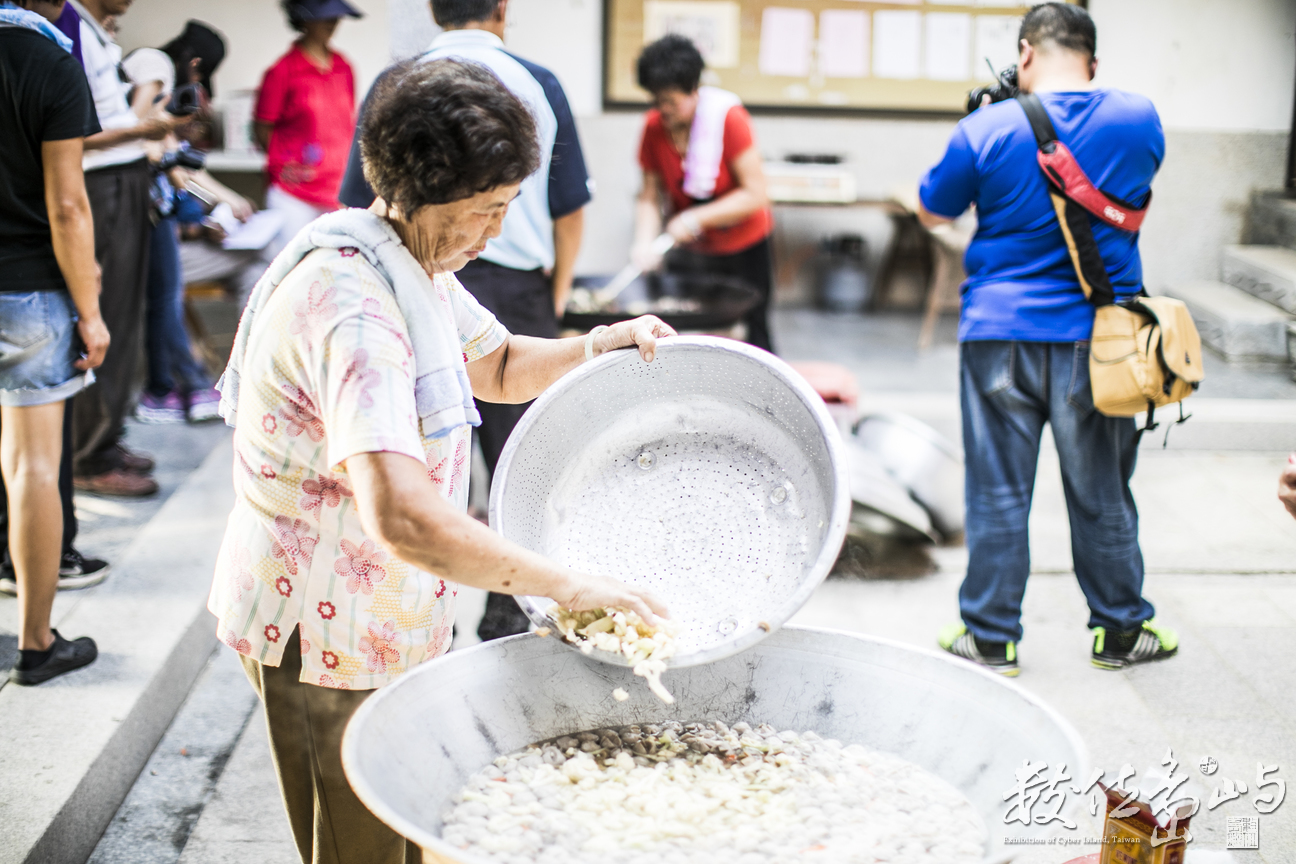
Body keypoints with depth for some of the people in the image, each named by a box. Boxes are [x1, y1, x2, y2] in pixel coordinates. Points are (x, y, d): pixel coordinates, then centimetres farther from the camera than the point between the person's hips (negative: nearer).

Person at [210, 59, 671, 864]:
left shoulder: (415, 267, 4)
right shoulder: (352, 306, -30)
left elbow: (501, 368, 20)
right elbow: (402, 517, -40)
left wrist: (606, 344, 0)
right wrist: (569, 584, -35)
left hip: (386, 614, 10)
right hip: (326, 634, -9)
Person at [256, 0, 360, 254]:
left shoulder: (343, 67, 10)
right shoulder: (283, 71, -6)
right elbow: (262, 128, 0)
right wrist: (283, 165, -4)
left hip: (339, 191, 5)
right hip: (294, 195, -5)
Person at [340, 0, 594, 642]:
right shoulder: (538, 85, 2)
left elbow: (361, 206, 4)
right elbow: (570, 209, 5)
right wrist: (556, 299, 14)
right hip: (516, 288, 0)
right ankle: (506, 614, 14)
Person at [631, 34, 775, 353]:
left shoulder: (728, 118, -20)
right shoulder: (654, 126, -9)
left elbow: (754, 194, -22)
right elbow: (650, 196, -6)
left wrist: (696, 218, -29)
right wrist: (645, 244, -24)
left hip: (743, 245, -3)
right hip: (691, 250, 3)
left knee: (752, 333, 3)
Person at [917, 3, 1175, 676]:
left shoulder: (987, 129, -9)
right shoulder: (1139, 120, 0)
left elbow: (931, 212, 5)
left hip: (1000, 335, -2)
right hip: (1100, 337, 2)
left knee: (997, 493, 7)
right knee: (1101, 493, 13)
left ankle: (990, 637, 15)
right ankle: (1121, 630, 26)